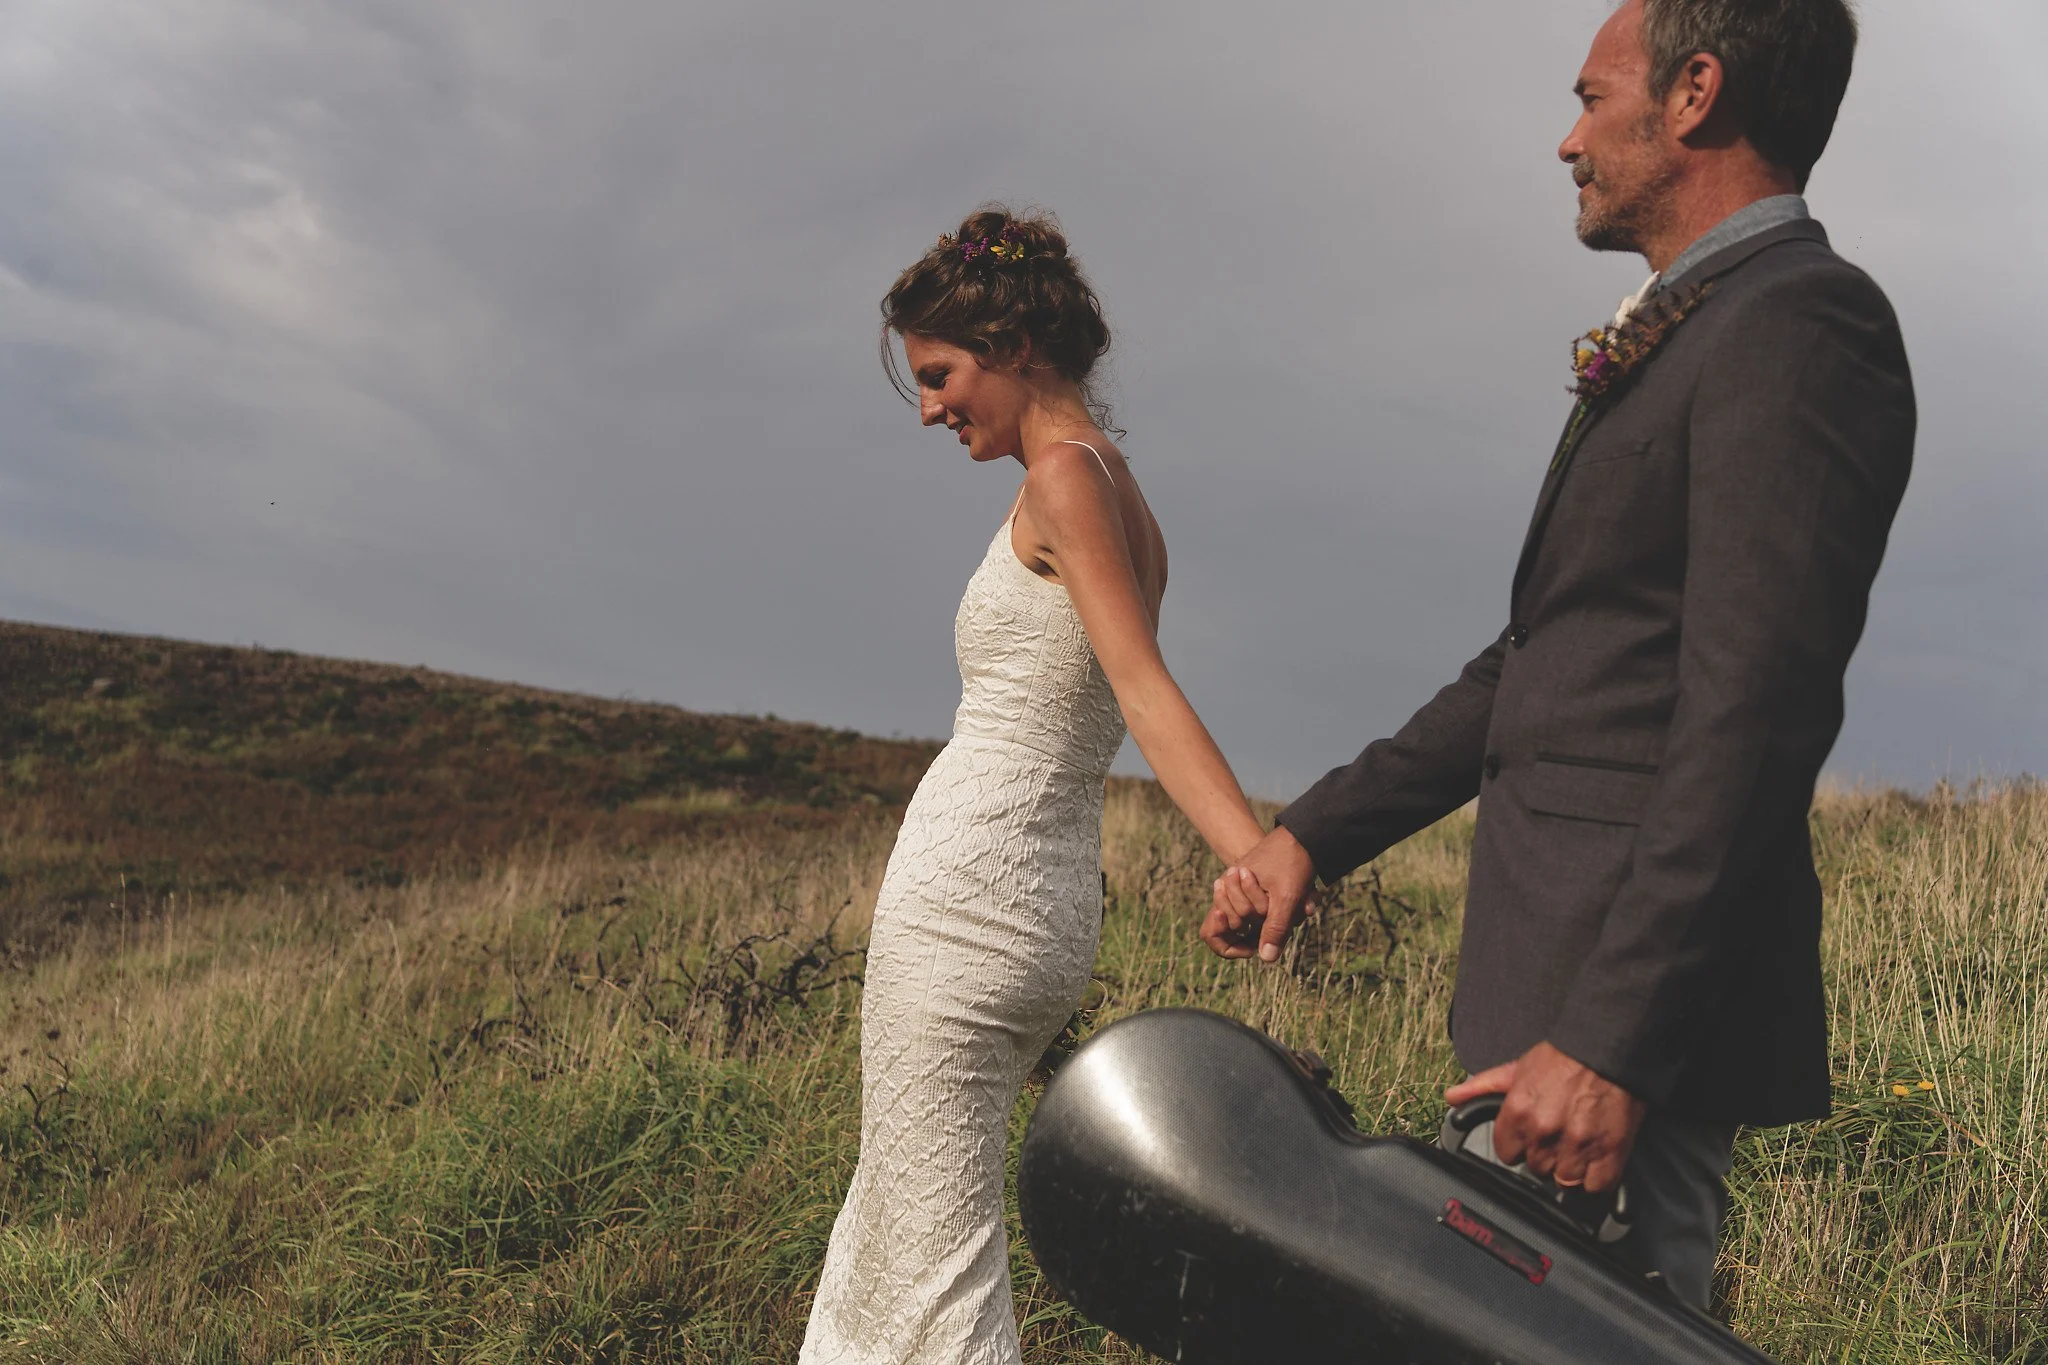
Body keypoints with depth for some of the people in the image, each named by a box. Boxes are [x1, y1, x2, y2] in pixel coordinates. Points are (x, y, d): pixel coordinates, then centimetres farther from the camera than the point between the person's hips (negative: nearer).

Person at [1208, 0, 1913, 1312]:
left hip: (1640, 977, -10)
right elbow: (1528, 669, 20)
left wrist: (1613, 1037, -24)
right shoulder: (1688, 341, 20)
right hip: (1556, 961, 10)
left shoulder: (1799, 323, -12)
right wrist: (1313, 836, 16)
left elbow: (1750, 716, -21)